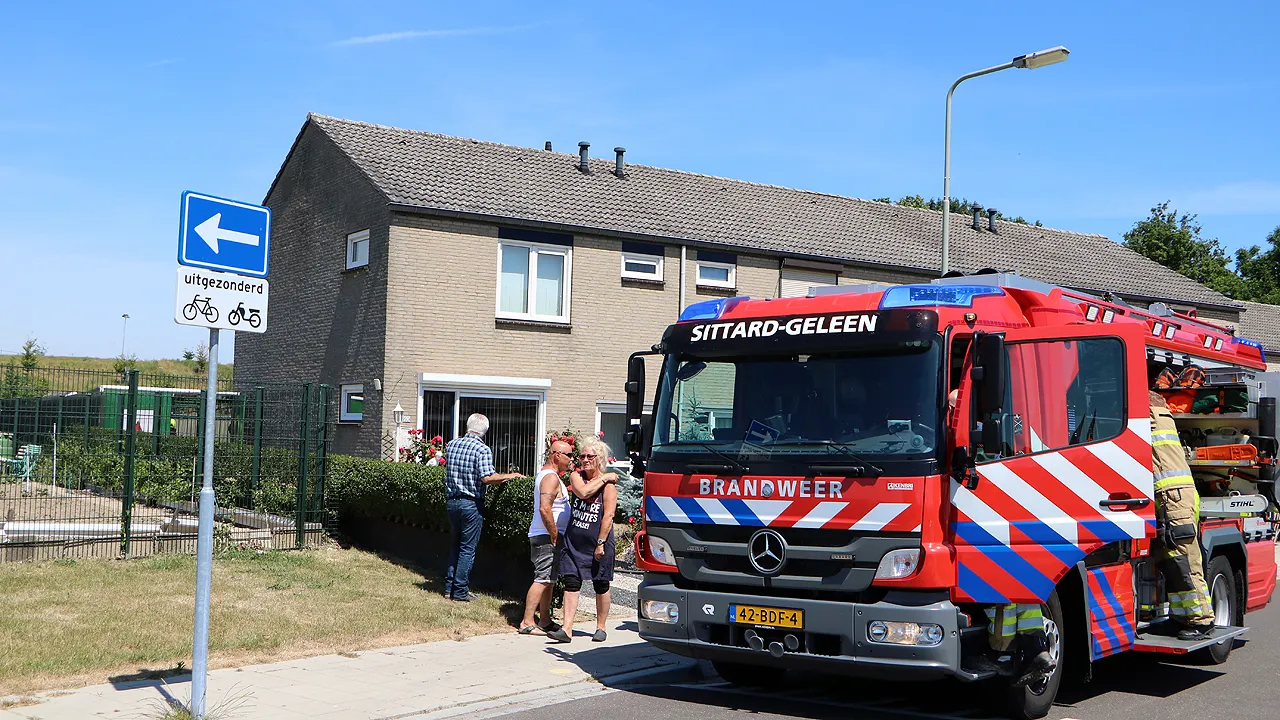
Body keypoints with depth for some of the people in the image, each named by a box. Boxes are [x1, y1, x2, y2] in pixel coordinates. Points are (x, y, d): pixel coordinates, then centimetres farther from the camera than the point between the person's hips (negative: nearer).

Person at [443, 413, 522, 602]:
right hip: (471, 504, -6)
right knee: (468, 549, 4)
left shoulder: (452, 444, 5)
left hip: (451, 501, 6)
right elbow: (487, 478, -24)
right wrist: (508, 476, -12)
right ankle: (460, 591, 6)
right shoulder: (482, 449, -14)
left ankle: (449, 587, 21)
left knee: (456, 544, 19)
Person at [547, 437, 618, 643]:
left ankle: (600, 628, 21)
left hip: (597, 543, -3)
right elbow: (583, 492, -15)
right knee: (571, 583, -3)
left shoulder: (608, 484, -6)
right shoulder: (576, 476, 7)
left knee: (601, 586, 8)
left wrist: (600, 543, -16)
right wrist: (603, 478, -10)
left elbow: (608, 515, -12)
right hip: (573, 542, 4)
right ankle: (566, 630, -4)